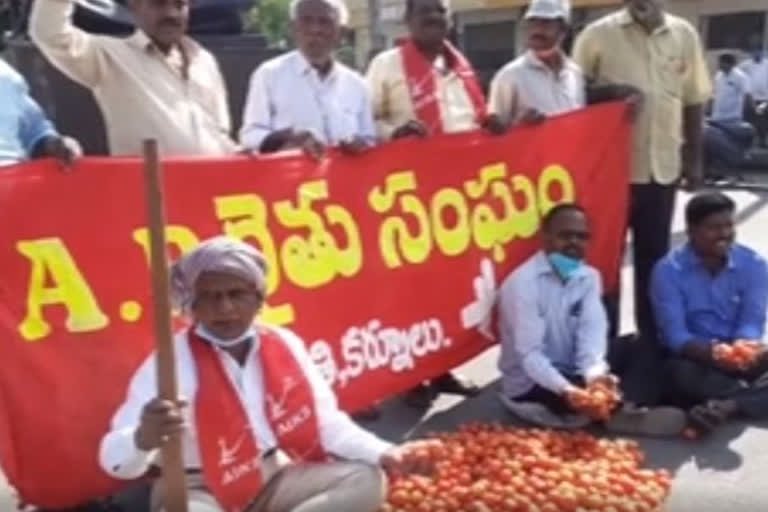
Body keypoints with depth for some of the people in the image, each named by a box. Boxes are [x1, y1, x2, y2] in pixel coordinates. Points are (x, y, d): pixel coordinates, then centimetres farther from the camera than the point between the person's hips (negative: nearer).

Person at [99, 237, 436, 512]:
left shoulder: (285, 345, -3)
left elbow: (326, 421, 1)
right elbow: (115, 459, -24)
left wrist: (385, 455, -13)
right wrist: (144, 439, -48)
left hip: (271, 481, 5)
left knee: (365, 479, -11)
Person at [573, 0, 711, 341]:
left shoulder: (684, 35, 5)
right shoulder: (599, 34, -4)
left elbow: (693, 101, 11)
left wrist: (694, 159, 9)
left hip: (663, 168, 3)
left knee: (654, 259, 14)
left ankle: (653, 340, 28)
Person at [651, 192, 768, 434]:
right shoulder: (668, 270, -10)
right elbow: (675, 335, -17)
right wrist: (712, 352, -36)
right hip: (696, 358, -2)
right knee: (681, 373, -36)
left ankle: (726, 406, -37)